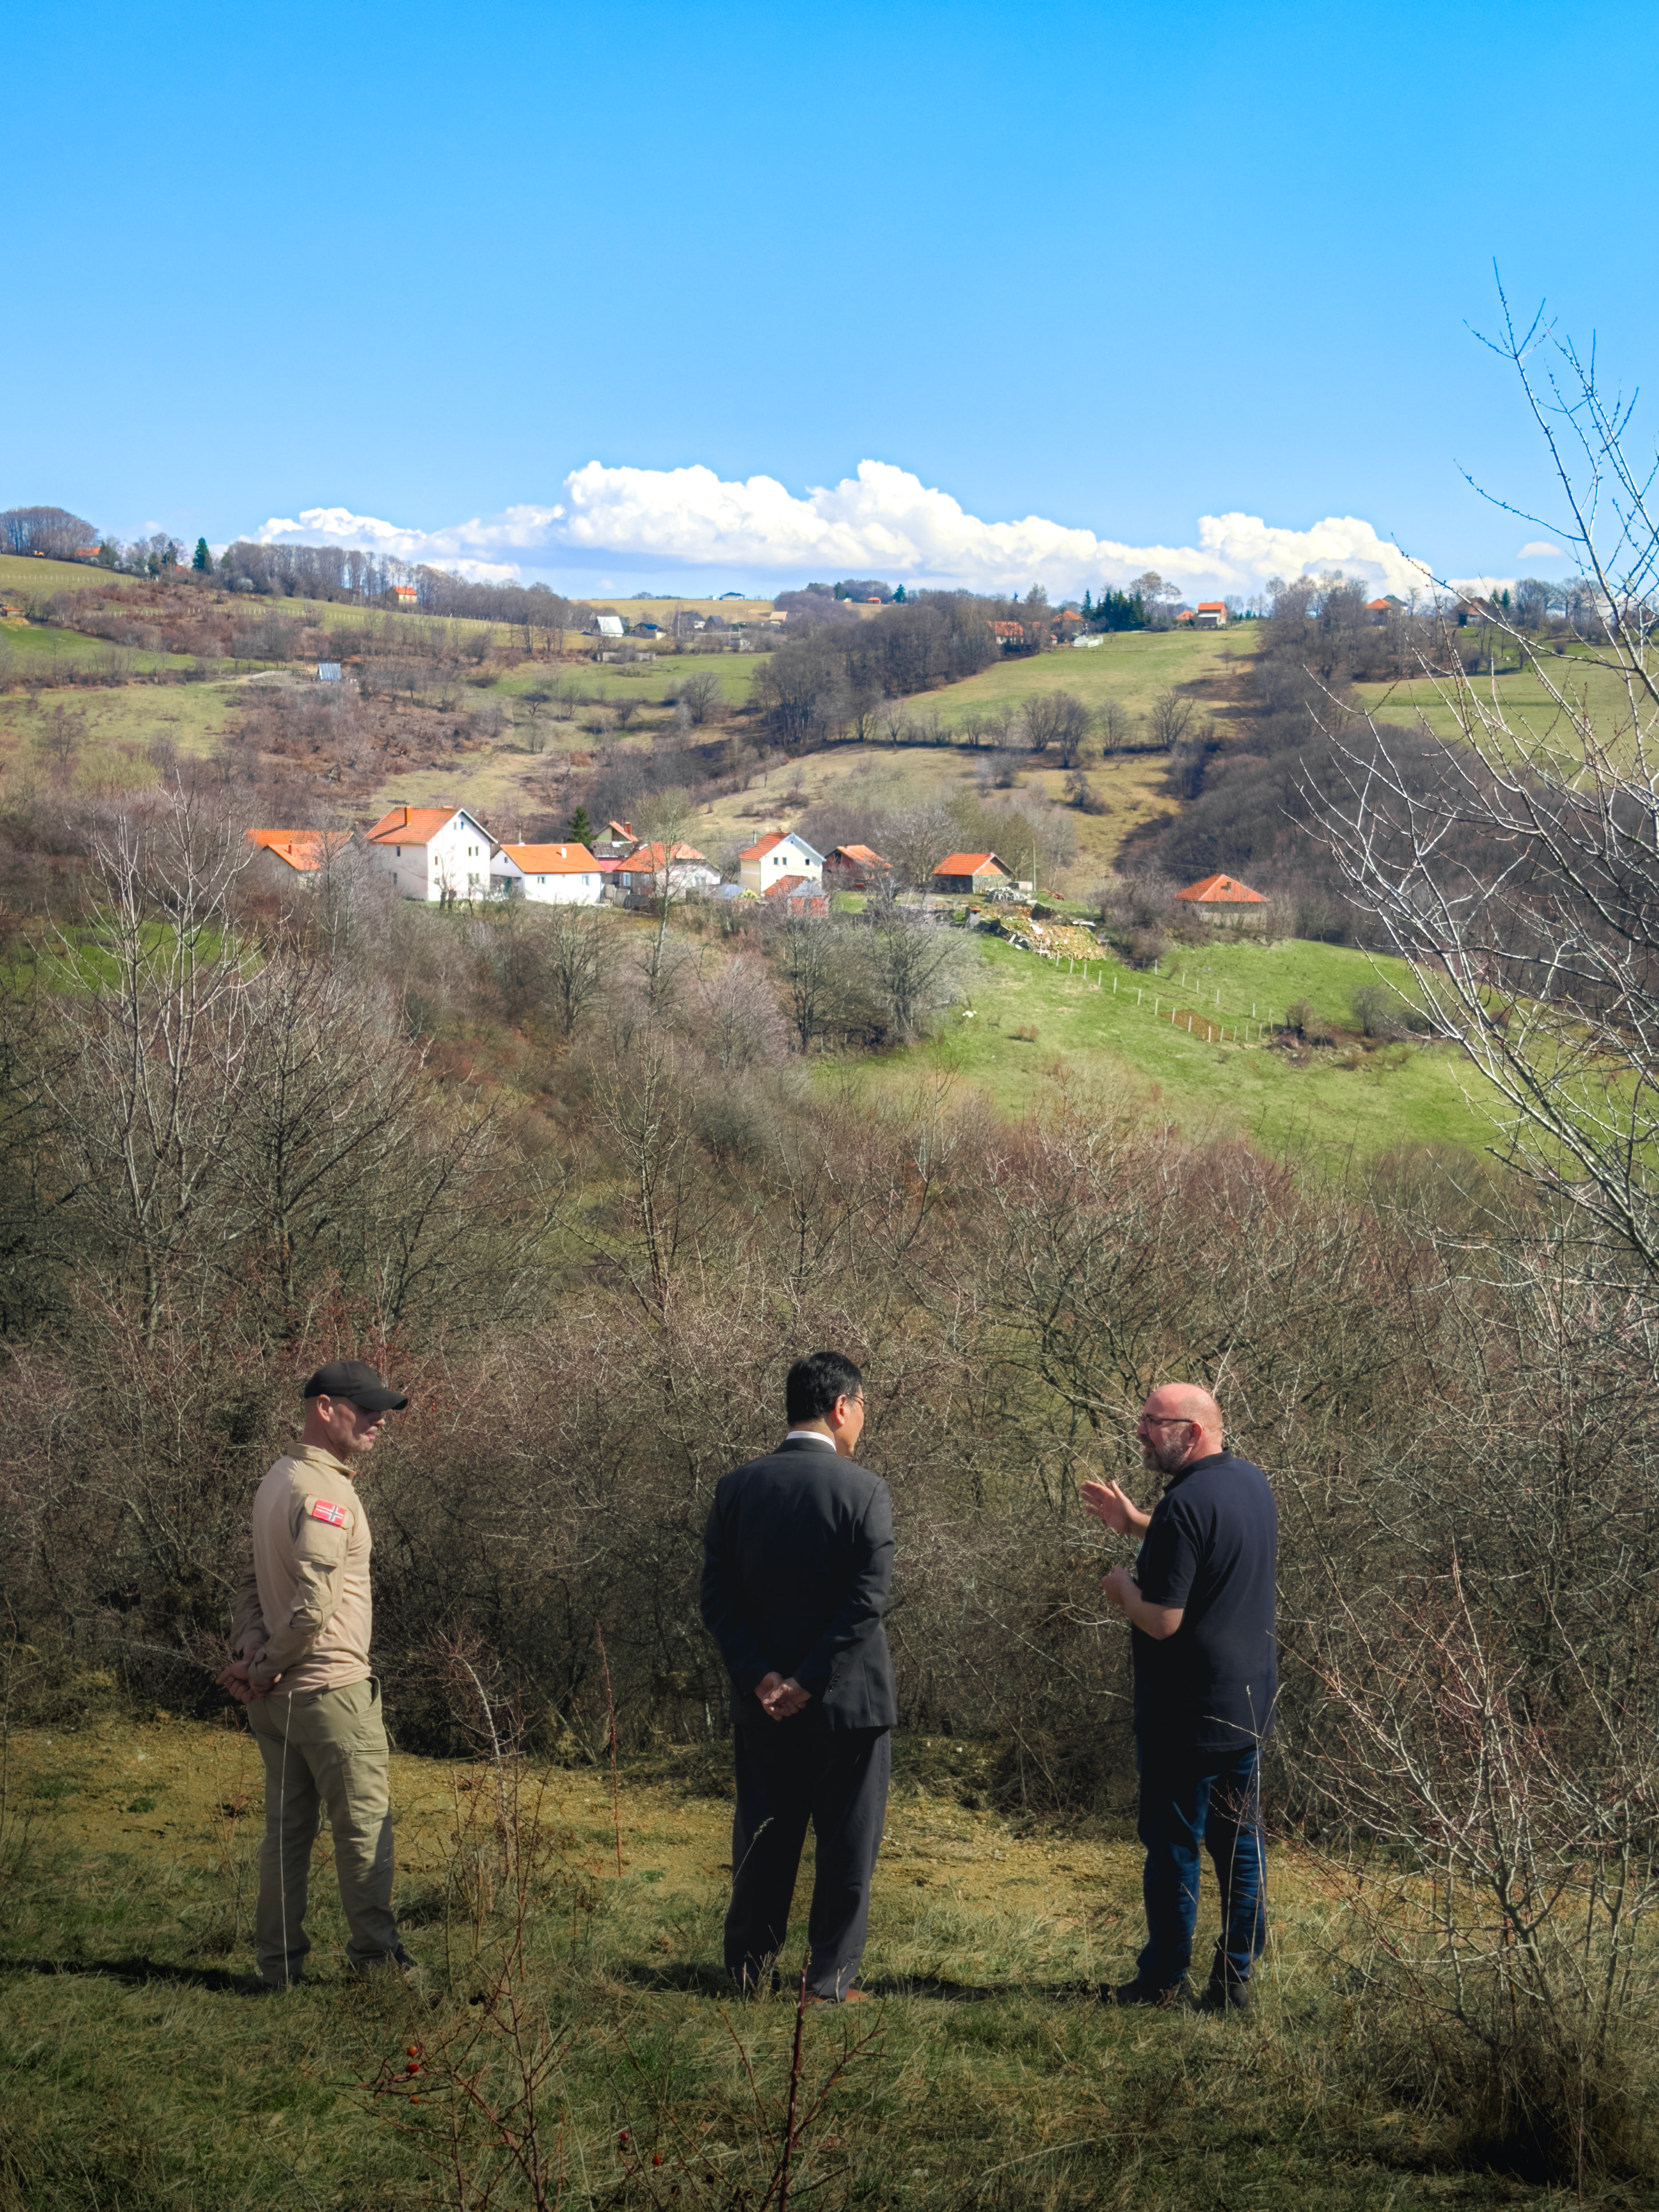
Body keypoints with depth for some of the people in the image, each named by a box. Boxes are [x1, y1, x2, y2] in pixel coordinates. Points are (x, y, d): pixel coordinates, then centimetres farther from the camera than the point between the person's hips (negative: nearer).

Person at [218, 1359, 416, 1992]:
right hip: (331, 1687, -9)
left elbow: (254, 1583, 13)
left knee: (286, 1828, 12)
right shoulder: (326, 1491, -17)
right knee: (363, 1825, 0)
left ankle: (279, 1965, 16)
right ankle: (374, 1958, 6)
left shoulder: (277, 1481, 14)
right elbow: (315, 1603, -24)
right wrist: (265, 1670, -12)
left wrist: (252, 1655, 0)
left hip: (276, 1696, 9)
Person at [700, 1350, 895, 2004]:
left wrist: (760, 1678, -8)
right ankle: (831, 1979, 12)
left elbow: (717, 1597, -3)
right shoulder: (864, 1490, -12)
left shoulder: (736, 1487, 0)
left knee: (763, 1838, 16)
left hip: (763, 1705, 4)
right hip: (848, 1701, -4)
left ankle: (746, 1970, 24)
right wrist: (809, 1683, -15)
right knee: (847, 1844, 8)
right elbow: (868, 1599, -18)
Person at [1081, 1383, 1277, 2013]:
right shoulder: (1253, 1483, 6)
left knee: (1173, 1844, 4)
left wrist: (1123, 1587, -5)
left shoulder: (1185, 1505, -22)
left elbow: (1163, 1620, -24)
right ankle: (1235, 1979, 15)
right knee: (1239, 1842, 12)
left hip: (1186, 1715, -8)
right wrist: (1135, 1524, 21)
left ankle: (1162, 1979, 13)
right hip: (1250, 1703, 8)